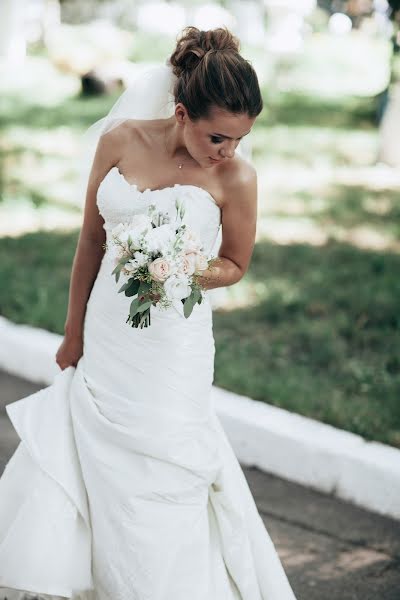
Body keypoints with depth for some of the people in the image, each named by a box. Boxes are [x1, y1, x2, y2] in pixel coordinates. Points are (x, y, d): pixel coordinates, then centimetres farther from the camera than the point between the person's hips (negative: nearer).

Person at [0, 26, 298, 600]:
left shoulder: (236, 178, -12)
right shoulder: (121, 140, -5)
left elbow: (235, 265, 3)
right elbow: (92, 238, 6)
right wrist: (74, 333, 12)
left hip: (171, 353, -3)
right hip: (104, 343, 4)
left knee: (157, 490, 3)